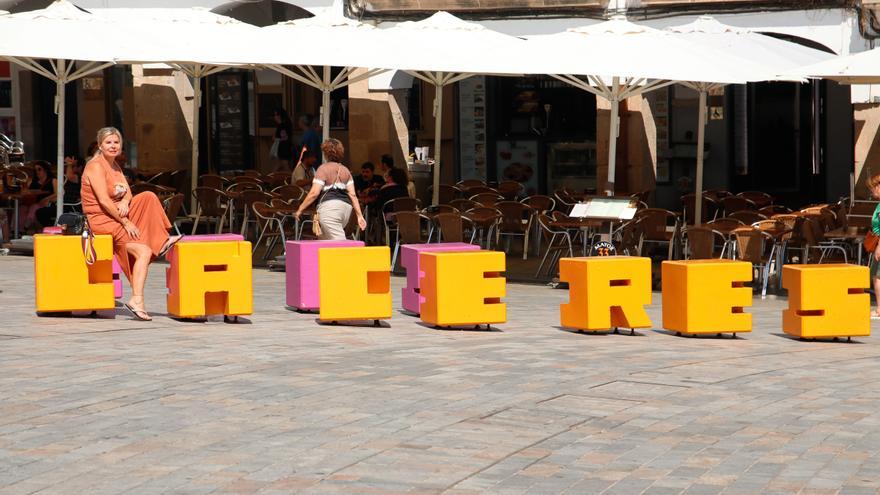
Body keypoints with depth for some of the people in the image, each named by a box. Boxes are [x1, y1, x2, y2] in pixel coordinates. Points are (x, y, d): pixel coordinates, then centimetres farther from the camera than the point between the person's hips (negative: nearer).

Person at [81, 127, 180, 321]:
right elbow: (104, 201, -22)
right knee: (144, 251, -21)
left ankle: (161, 242, -3)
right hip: (101, 219, -9)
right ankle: (137, 300, -26)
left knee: (149, 197, -3)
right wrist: (126, 222, -20)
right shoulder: (96, 166, -14)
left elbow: (128, 193, 10)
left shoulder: (115, 165, 14)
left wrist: (125, 203, -15)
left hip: (118, 215, 9)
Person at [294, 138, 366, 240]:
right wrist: (359, 215, 9)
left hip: (330, 206, -7)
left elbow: (314, 193, -8)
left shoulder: (323, 169, -1)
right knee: (325, 239, 20)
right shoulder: (345, 170, 18)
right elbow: (352, 195, 11)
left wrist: (300, 209, -1)